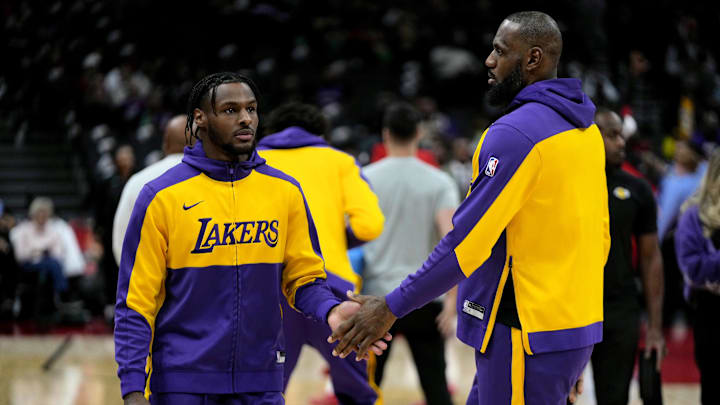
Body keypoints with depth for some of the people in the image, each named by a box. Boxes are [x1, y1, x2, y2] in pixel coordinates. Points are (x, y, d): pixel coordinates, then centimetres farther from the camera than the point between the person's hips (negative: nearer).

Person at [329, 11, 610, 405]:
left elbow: (466, 240, -19)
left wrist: (392, 307, -13)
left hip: (527, 340, -9)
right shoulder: (585, 131, 11)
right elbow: (600, 236, 17)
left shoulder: (515, 133, -17)